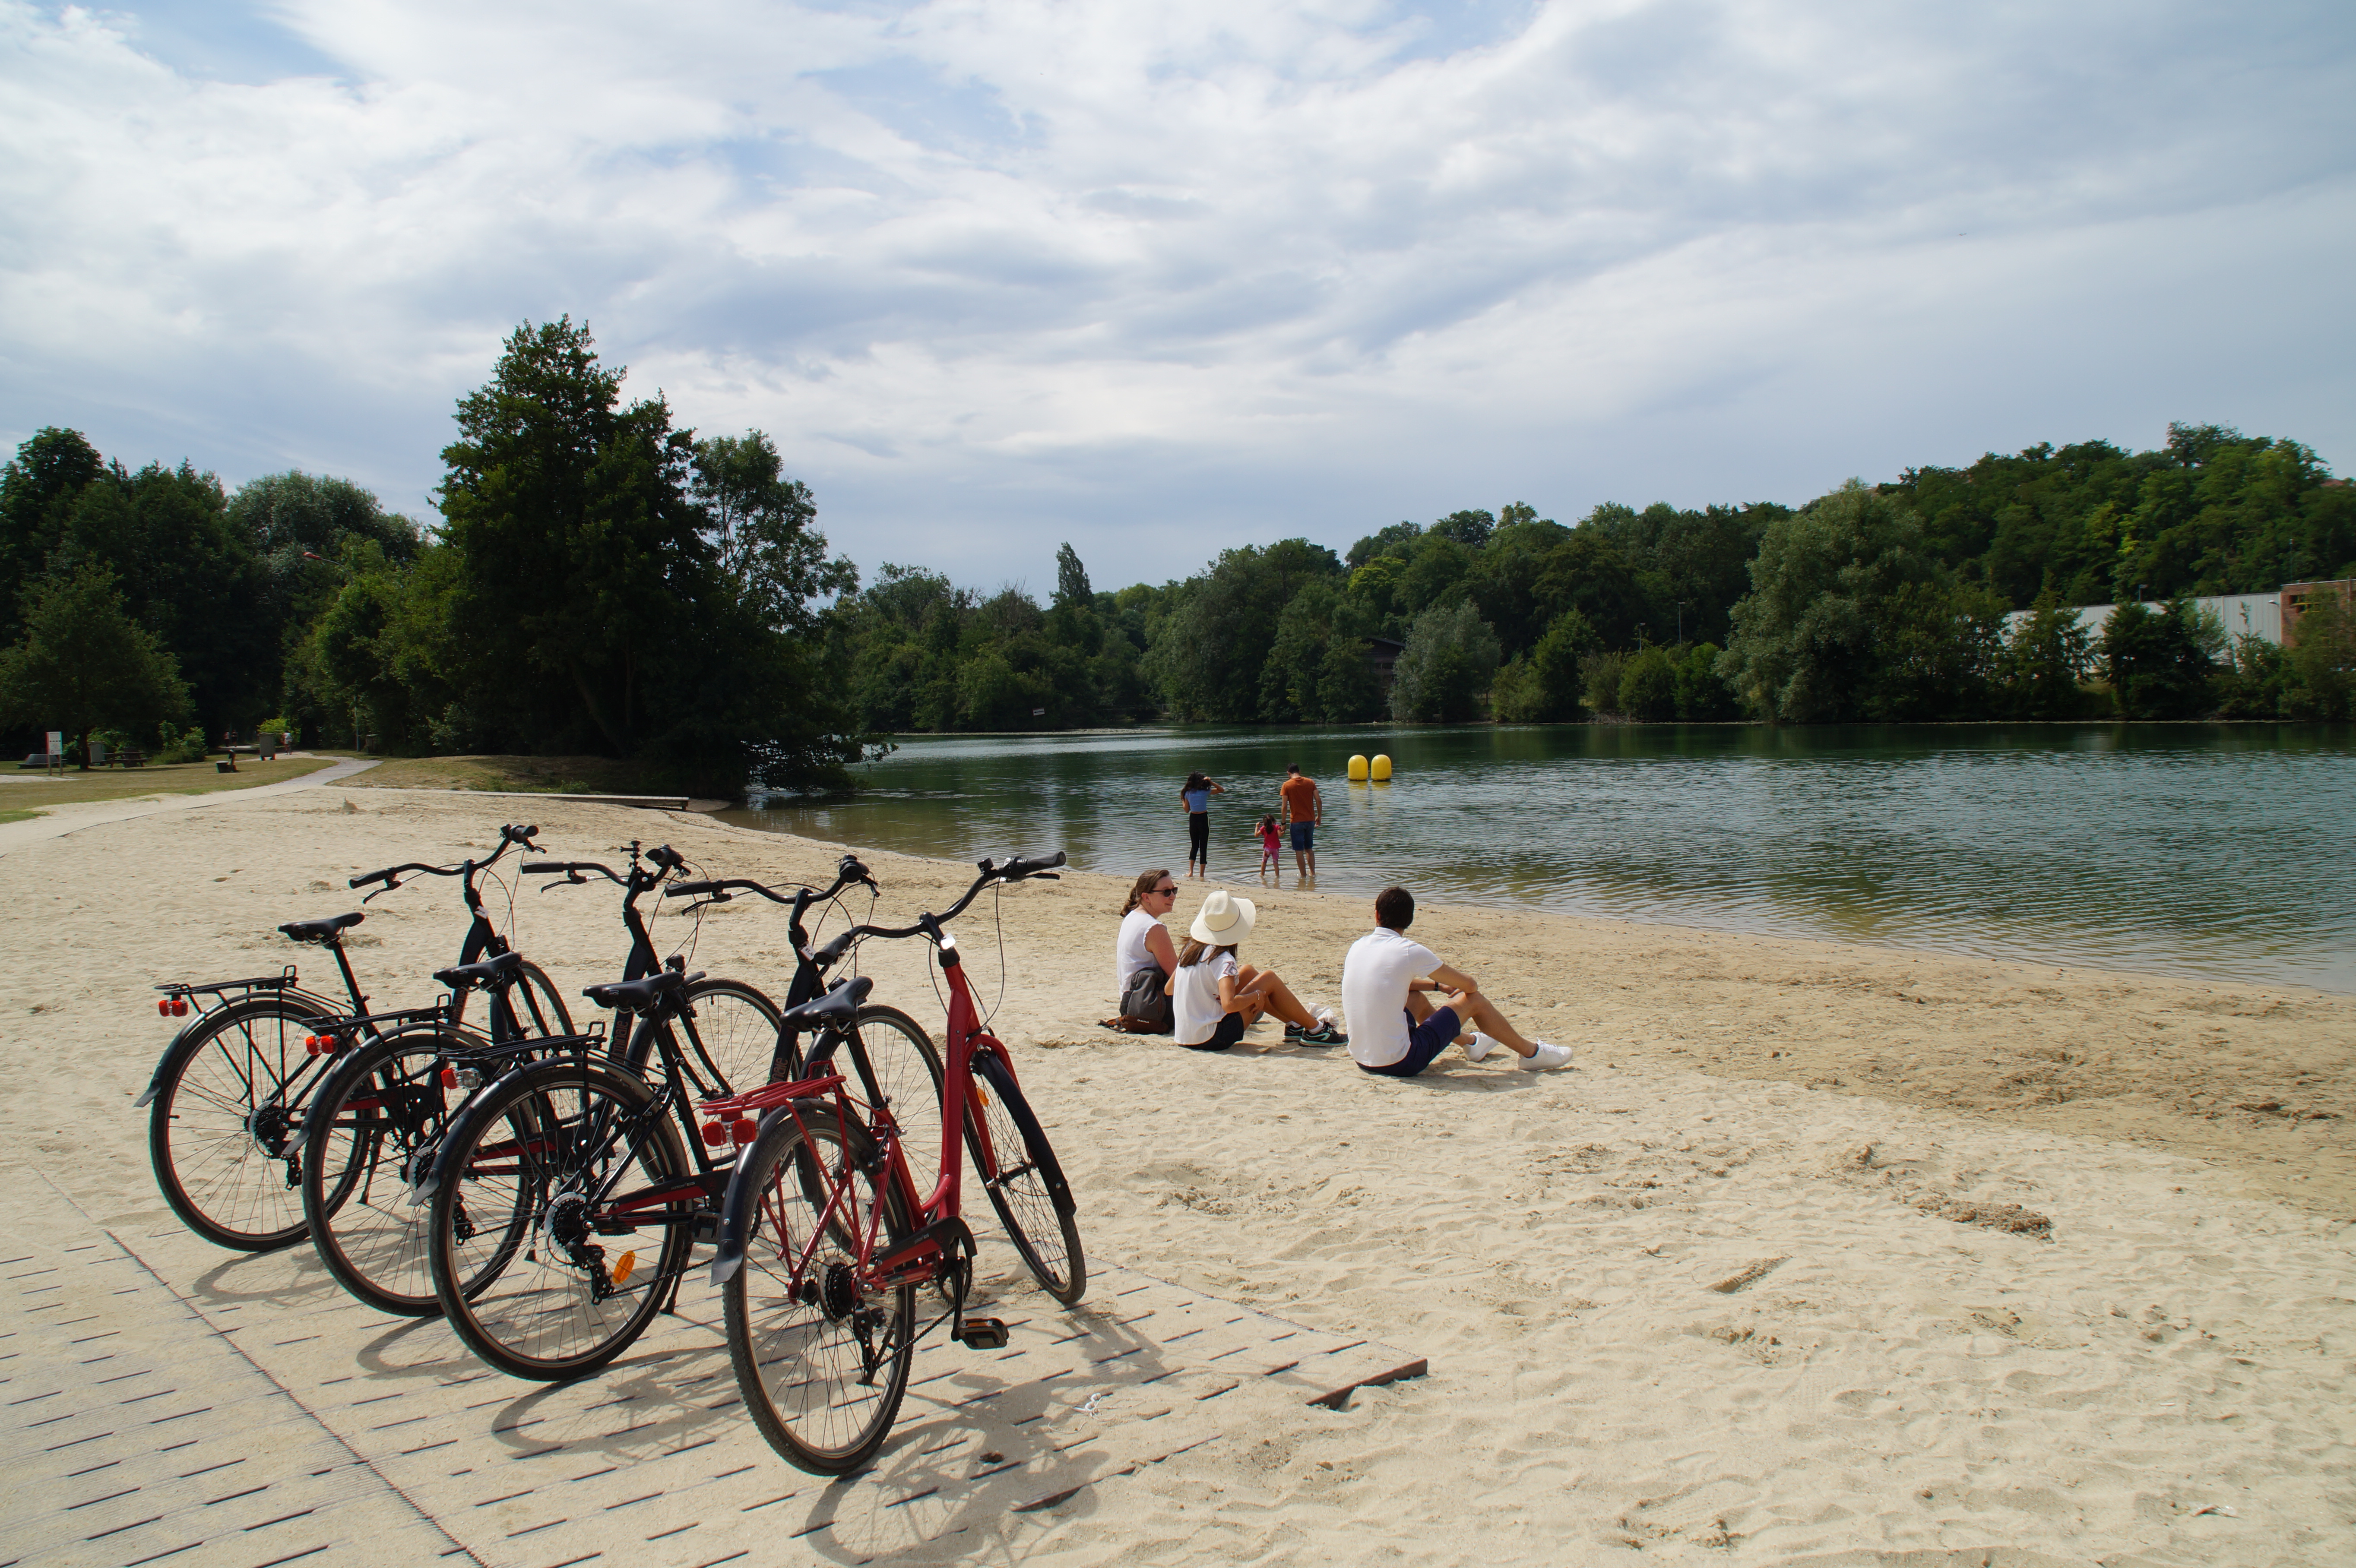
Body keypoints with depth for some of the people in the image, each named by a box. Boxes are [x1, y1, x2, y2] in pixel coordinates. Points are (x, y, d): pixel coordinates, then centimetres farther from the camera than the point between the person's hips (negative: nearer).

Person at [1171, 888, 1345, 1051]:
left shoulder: (1190, 950, 3)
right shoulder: (1223, 960, -20)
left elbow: (1169, 990, 12)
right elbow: (1229, 1004, -33)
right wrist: (1257, 996, -13)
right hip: (1212, 1039, -8)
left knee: (1247, 971, 19)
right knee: (1269, 978, -1)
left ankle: (1294, 1025, 28)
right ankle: (1316, 1030, 9)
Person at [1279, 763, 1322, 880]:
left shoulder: (1287, 785, -7)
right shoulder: (1310, 782, 2)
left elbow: (1285, 806, -9)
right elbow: (1319, 800, 0)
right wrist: (1319, 816, 12)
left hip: (1297, 821, -4)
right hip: (1310, 820, 4)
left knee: (1299, 851, 3)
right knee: (1309, 848, 19)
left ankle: (1304, 876, 4)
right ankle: (1312, 873, 20)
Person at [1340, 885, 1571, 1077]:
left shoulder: (1357, 947, 5)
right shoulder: (1409, 951, -13)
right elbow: (1468, 984, -1)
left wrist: (1439, 986, 30)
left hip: (1361, 1058, 6)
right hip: (1400, 1064, -6)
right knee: (1472, 999, 8)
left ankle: (1470, 1042, 53)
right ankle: (1531, 1052, 27)